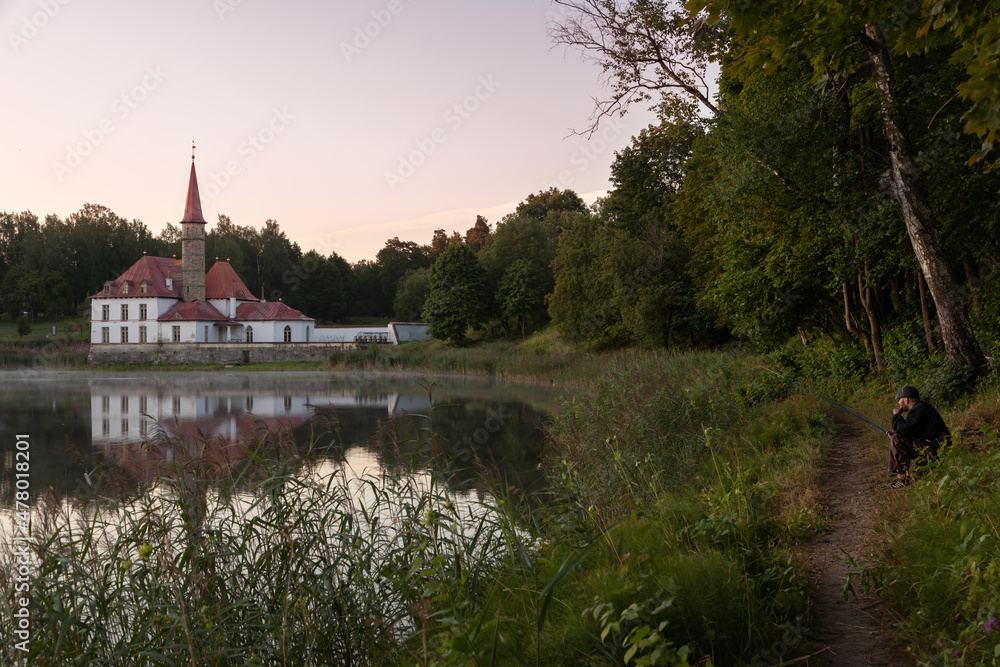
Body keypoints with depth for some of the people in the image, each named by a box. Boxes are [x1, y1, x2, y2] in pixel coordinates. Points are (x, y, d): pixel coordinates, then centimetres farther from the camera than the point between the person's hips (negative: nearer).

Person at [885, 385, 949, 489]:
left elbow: (904, 429, -25)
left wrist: (896, 415, -7)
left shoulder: (919, 409, -16)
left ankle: (902, 478, -16)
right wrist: (895, 432, 11)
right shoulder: (921, 407, 18)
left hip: (934, 449, -11)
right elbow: (909, 430, 27)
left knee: (896, 440, -18)